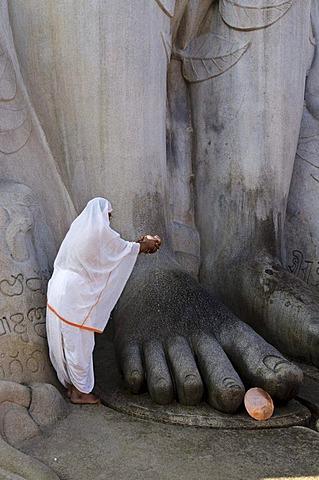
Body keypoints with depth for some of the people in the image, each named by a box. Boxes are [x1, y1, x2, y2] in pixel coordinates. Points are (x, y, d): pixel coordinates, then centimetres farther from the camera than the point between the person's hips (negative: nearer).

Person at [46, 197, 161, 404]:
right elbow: (125, 249, 0)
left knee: (65, 341, 17)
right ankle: (80, 391, 16)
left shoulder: (80, 227, 12)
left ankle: (72, 385, 31)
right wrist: (146, 245, 17)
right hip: (75, 295, -9)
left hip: (60, 289, 9)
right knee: (78, 343, 4)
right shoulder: (100, 232, -15)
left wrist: (137, 244, 22)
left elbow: (115, 248, 19)